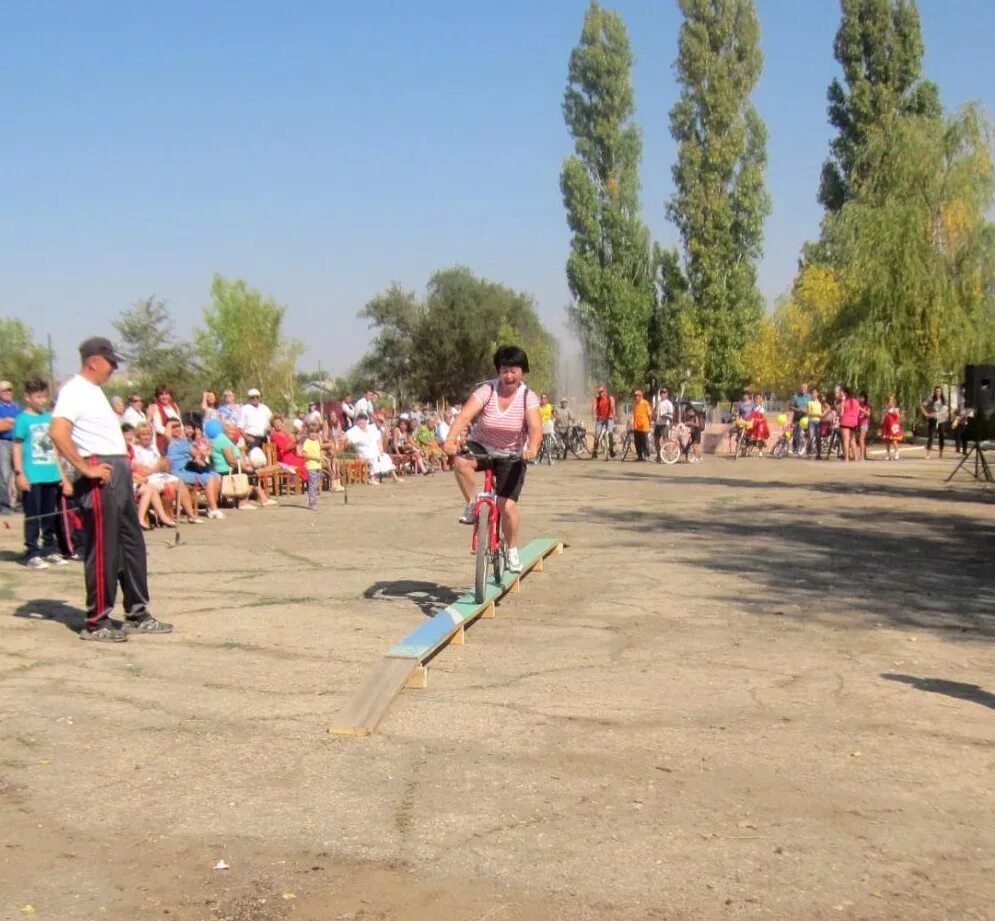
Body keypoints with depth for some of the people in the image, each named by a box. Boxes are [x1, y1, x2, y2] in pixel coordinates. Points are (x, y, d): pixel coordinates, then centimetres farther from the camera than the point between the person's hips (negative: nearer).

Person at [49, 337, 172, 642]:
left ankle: (137, 614, 20)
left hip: (119, 473, 10)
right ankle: (97, 622, 2)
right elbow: (58, 433, -25)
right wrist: (86, 469, -22)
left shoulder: (94, 390, 20)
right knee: (103, 549, -6)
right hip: (100, 475, -10)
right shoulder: (74, 391, -11)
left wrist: (123, 464, 15)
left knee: (132, 544, 12)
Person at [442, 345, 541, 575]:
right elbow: (464, 415, -28)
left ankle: (512, 551, 15)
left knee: (507, 505, -10)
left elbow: (536, 428, -27)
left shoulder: (528, 397, -13)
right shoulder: (487, 390, -15)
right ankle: (472, 505, -12)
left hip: (512, 456, 0)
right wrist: (451, 439, -46)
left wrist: (532, 448, -50)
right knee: (461, 461, -34)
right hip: (482, 448, 0)